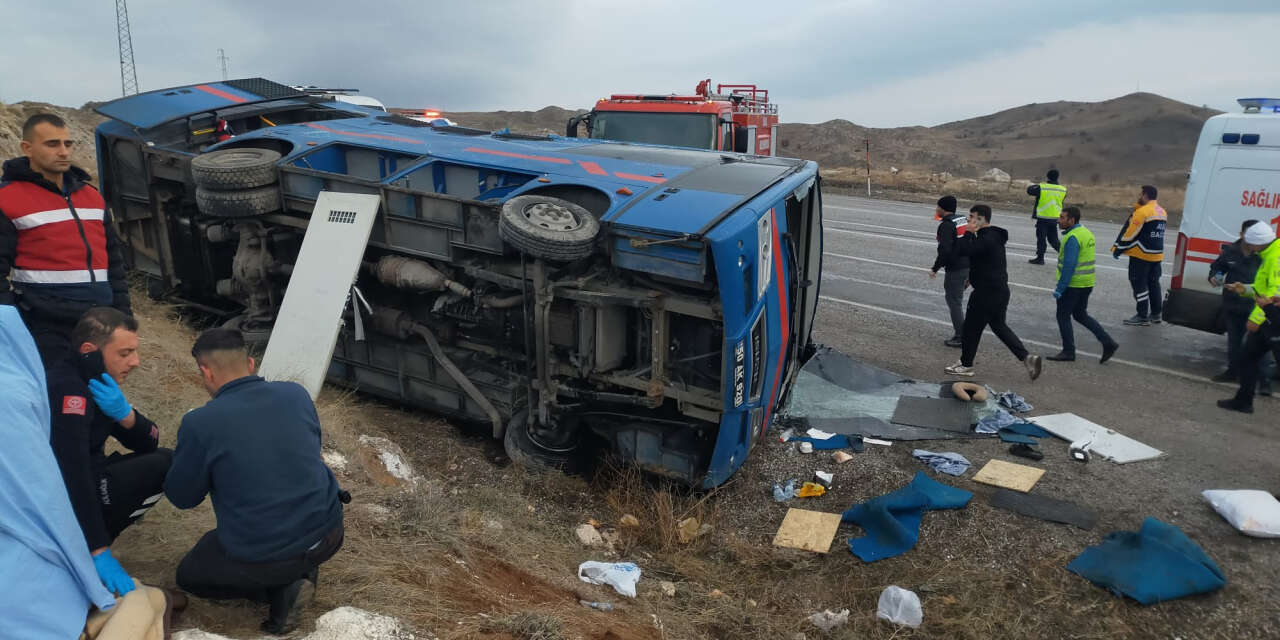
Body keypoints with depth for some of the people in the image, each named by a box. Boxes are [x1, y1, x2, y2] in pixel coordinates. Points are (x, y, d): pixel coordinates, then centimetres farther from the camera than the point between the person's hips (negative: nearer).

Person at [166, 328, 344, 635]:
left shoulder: (199, 423, -14)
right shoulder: (296, 394, -1)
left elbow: (182, 497, 1)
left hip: (260, 558, -4)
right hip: (328, 533, 5)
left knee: (189, 575, 27)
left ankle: (279, 589, 2)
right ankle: (298, 573, 14)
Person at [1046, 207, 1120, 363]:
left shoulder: (1072, 238, -19)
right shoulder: (1086, 233, 12)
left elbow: (1069, 265, -24)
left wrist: (1059, 288, -21)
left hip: (1073, 284, -9)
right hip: (1087, 284, 9)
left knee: (1063, 316, 4)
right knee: (1081, 315, 19)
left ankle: (1068, 351, 11)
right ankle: (1108, 343, 14)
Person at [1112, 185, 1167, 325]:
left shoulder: (1142, 212, -16)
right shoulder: (1162, 212, 12)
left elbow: (1130, 233, -15)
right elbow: (1155, 231, 15)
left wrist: (1118, 249, -7)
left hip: (1141, 255, -9)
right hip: (1157, 254, 9)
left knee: (1139, 284, -2)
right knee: (1153, 283, 17)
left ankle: (1142, 317, -1)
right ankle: (1155, 314, 24)